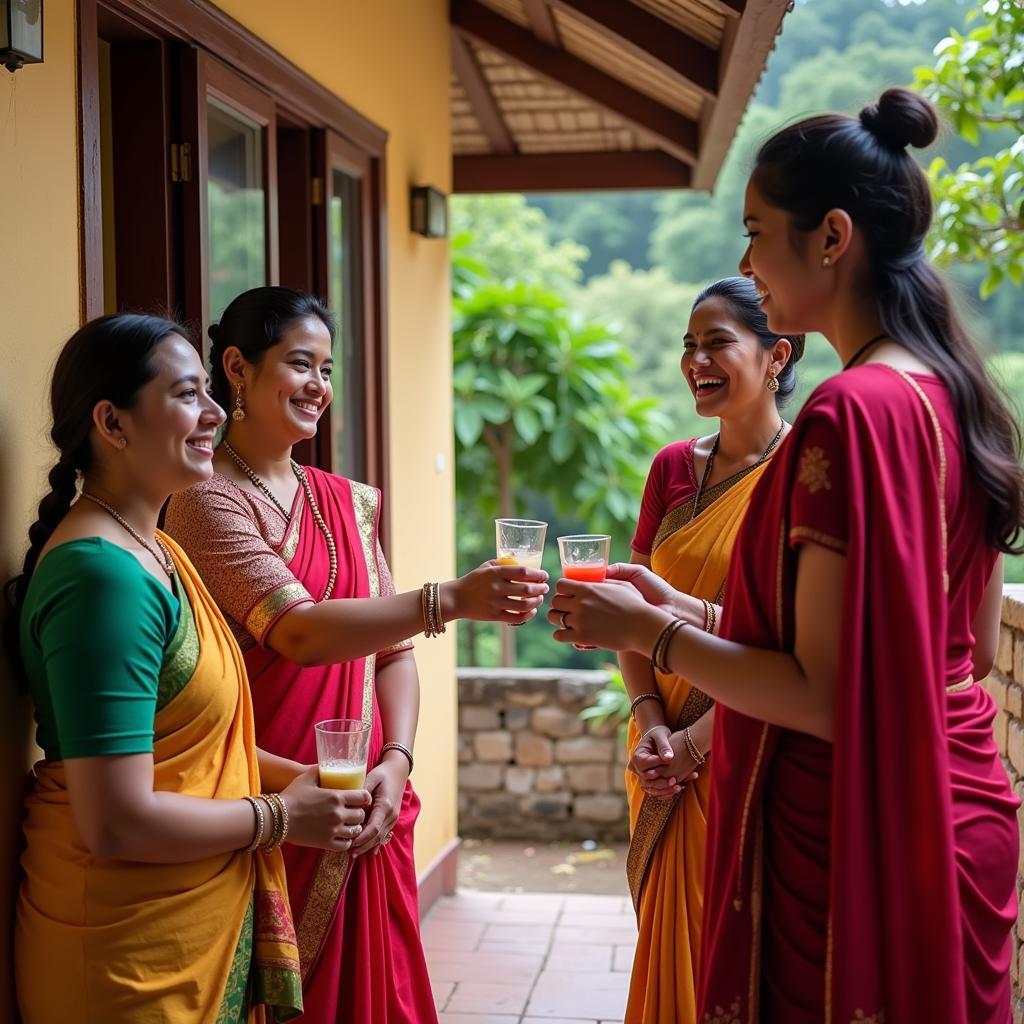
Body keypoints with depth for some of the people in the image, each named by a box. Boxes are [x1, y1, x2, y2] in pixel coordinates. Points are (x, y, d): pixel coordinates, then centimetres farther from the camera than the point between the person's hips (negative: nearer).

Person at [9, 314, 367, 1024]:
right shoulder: (104, 575, -23)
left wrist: (292, 773, 3)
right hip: (132, 959, -9)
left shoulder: (153, 551, 8)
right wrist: (280, 817, -14)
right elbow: (118, 823, -26)